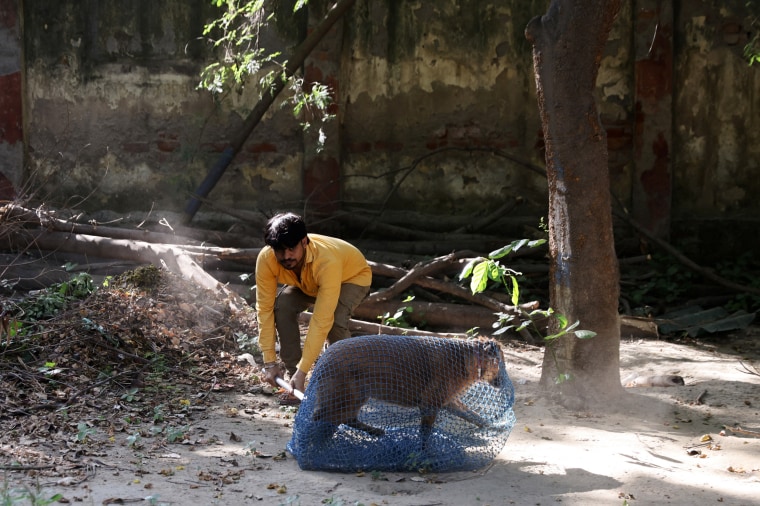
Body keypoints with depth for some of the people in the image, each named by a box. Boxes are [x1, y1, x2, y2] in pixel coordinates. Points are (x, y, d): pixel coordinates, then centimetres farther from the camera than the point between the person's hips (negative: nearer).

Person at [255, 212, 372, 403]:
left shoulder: (327, 261, -44)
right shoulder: (266, 259, -32)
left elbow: (321, 321, -44)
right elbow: (265, 308, -25)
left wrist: (303, 370, -45)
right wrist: (269, 362, -27)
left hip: (353, 277, -4)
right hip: (308, 283, 4)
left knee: (334, 318, -33)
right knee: (282, 305, -24)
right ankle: (295, 382, -12)